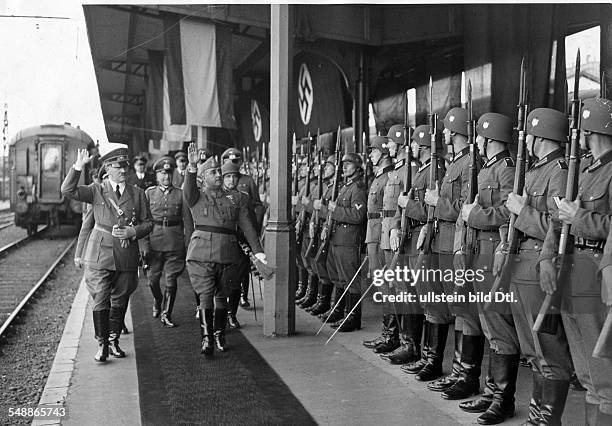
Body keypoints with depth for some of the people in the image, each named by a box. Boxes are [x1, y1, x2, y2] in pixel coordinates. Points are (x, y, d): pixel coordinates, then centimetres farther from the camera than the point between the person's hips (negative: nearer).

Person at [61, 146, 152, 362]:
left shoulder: (138, 194, 9)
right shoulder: (97, 191, 4)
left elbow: (148, 223, 10)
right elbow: (68, 191, -9)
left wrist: (133, 232, -9)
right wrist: (78, 167, -20)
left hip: (127, 257, 2)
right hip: (100, 255, -2)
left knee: (120, 302, 10)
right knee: (100, 302, -4)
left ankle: (113, 340, 25)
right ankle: (102, 344, 9)